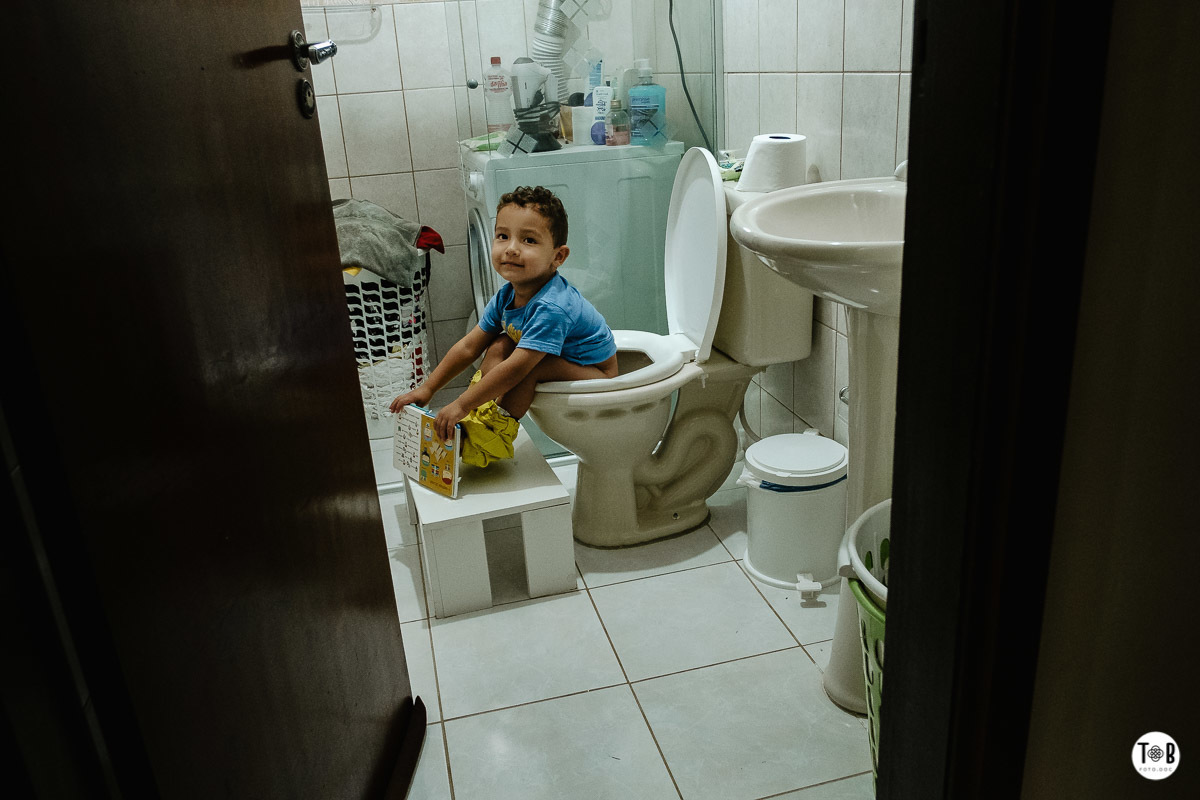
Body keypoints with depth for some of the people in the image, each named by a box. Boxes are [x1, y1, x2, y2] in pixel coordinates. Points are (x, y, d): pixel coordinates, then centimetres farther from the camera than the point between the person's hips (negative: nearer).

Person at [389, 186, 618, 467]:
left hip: (596, 373, -8)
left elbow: (517, 368, -38)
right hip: (561, 359, 8)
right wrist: (428, 388, -2)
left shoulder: (551, 307, -34)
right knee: (500, 346, -2)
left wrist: (461, 405, -35)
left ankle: (498, 431, -12)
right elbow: (469, 346, 1)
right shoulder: (507, 296, -6)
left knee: (531, 365, -29)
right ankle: (481, 418, -9)